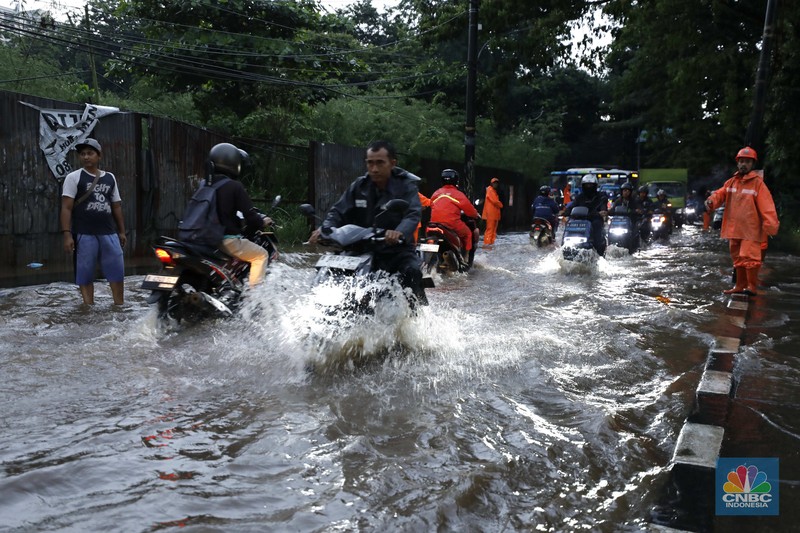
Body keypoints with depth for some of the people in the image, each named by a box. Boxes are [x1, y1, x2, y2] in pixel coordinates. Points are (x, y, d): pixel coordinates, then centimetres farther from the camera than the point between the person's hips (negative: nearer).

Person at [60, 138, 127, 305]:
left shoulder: (110, 178, 13)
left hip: (109, 233, 4)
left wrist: (121, 231, 15)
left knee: (117, 271, 4)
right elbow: (66, 208, -5)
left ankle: (120, 306, 15)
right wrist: (67, 234, -14)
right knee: (85, 274, 2)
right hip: (84, 234, -3)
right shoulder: (74, 177, 0)